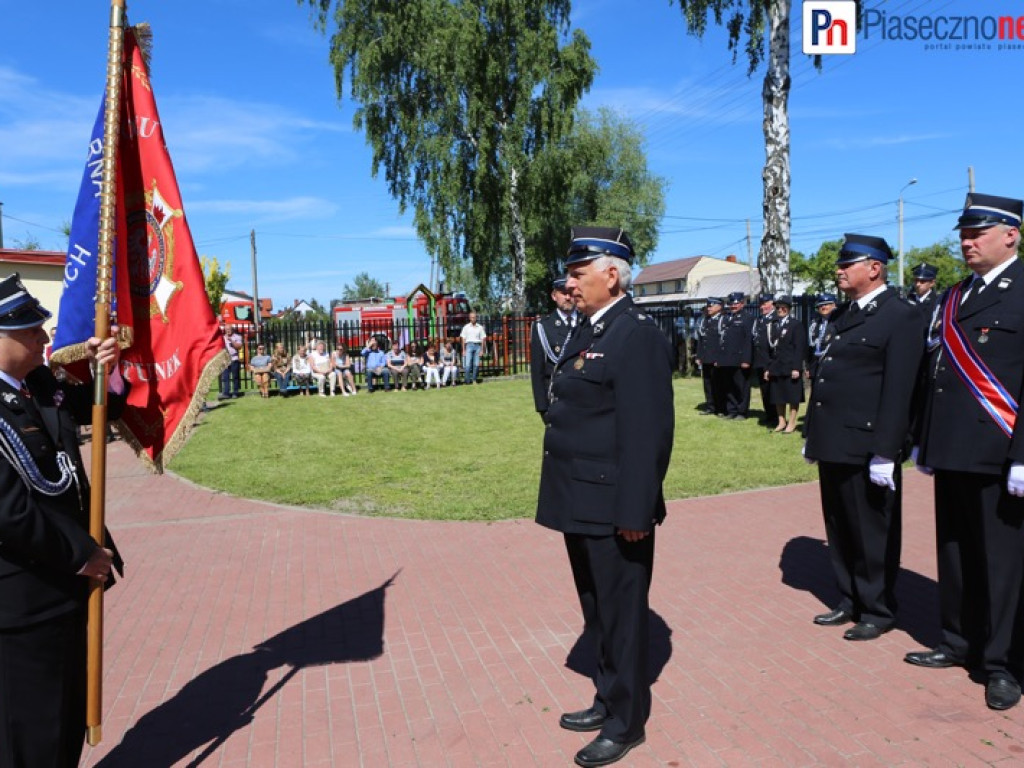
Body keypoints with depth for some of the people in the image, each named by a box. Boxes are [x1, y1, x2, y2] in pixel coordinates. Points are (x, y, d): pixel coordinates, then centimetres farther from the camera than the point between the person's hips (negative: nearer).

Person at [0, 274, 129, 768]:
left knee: (70, 706, 26)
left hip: (65, 581, 9)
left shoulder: (40, 382, 1)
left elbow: (96, 412, 18)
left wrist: (103, 371, -3)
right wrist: (81, 553, -17)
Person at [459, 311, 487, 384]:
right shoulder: (466, 327, 8)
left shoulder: (480, 327, 10)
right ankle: (467, 380, -7)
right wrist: (463, 350, 1)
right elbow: (463, 339, 7)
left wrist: (482, 350, 3)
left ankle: (474, 380, 9)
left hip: (477, 346, 1)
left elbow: (483, 339, 10)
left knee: (476, 364, -1)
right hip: (469, 345, -1)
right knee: (467, 364, -10)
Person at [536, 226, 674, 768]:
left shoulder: (637, 336, -16)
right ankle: (609, 700, 39)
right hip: (582, 504, 9)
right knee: (597, 610, 21)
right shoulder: (587, 331, 12)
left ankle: (626, 722, 25)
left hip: (613, 509, -9)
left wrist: (634, 511, -22)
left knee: (621, 614, 7)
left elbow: (647, 432, -21)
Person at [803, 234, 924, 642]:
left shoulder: (901, 316, -9)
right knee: (840, 531, 16)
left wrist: (885, 452, -19)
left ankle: (878, 611, 23)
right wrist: (811, 433, 16)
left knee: (873, 534, 7)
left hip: (867, 448, -7)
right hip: (833, 446, 8)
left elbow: (898, 391, -15)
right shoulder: (840, 315, 15)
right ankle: (850, 602, 31)